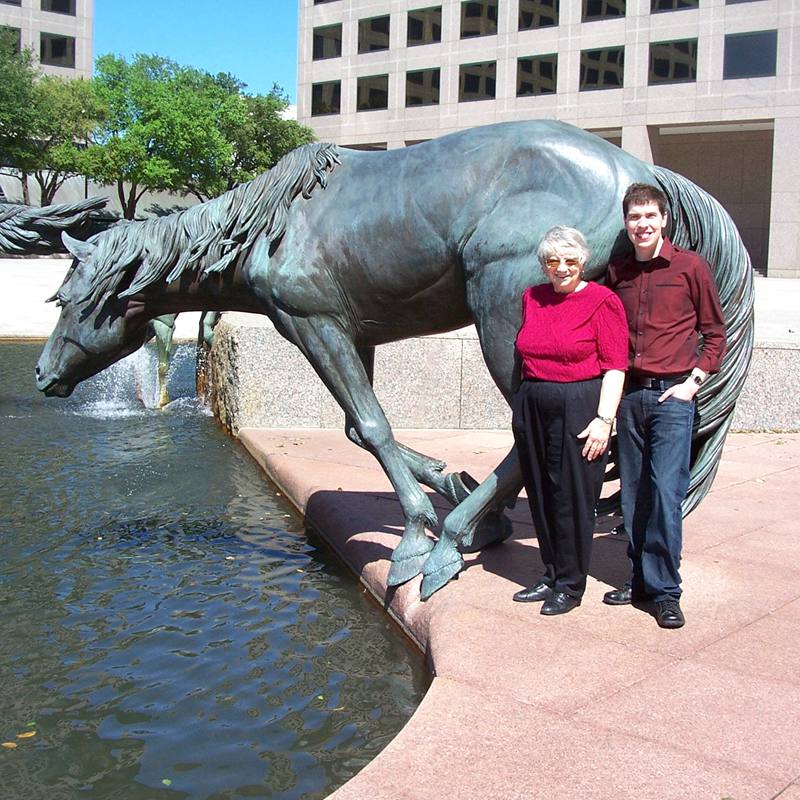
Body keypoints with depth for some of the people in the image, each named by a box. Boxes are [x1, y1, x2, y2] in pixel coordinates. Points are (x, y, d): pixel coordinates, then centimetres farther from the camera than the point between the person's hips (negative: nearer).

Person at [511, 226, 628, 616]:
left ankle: (570, 585, 13)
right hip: (532, 408, 6)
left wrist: (604, 418, -16)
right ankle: (551, 575, 25)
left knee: (573, 497, 0)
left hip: (578, 409, -6)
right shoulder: (532, 298, 12)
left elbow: (615, 366, -9)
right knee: (541, 496, 11)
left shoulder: (602, 301, -5)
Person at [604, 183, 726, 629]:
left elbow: (715, 332, 5)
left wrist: (694, 381, -5)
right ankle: (642, 579, 18)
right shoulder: (617, 273, 12)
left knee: (666, 493, -9)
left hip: (672, 395, -4)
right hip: (630, 394, 4)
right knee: (634, 495, 7)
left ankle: (666, 591, 0)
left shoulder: (690, 266, 1)